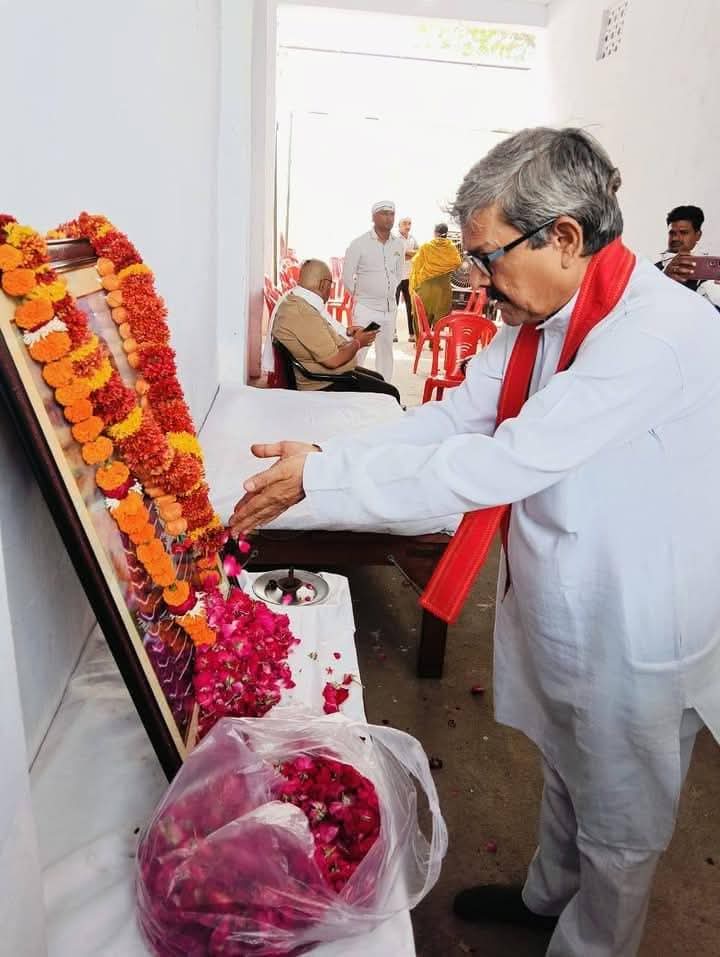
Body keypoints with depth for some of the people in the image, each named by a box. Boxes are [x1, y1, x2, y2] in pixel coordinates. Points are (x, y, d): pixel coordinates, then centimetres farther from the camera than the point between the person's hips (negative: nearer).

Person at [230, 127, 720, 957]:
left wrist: (323, 475, -28)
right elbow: (454, 416, -4)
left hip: (633, 634, -8)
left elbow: (504, 462, -34)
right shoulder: (538, 320, -2)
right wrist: (318, 461, -16)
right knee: (564, 773, 31)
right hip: (558, 603, 8)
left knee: (618, 825, 19)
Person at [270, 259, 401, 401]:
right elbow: (333, 360, -28)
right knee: (390, 394, -10)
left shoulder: (292, 301, 4)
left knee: (377, 379, 23)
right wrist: (357, 343, -10)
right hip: (325, 384, -11)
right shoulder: (304, 313, -28)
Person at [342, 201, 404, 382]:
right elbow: (347, 277, -2)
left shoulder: (398, 244, 6)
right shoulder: (359, 244, -8)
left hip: (390, 308, 5)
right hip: (366, 307, -5)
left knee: (385, 351, 11)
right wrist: (360, 294, 6)